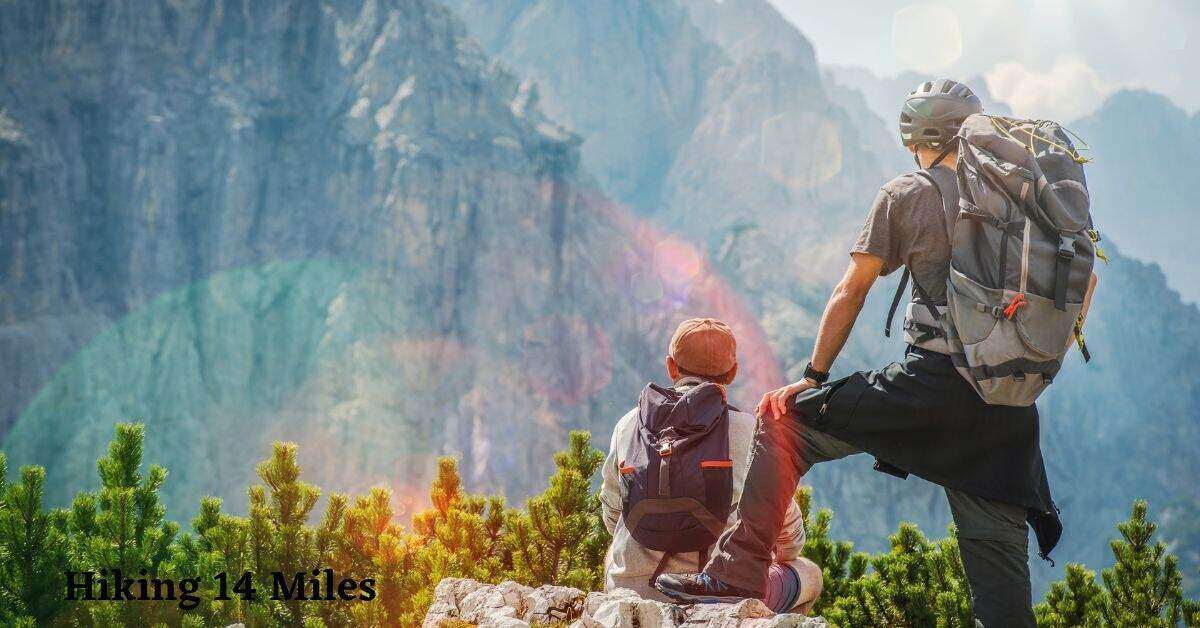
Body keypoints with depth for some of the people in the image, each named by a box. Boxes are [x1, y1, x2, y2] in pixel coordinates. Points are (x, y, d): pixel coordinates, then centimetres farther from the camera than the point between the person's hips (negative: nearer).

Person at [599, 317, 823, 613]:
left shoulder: (630, 425, 2)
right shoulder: (753, 433, -7)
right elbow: (786, 525, 6)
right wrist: (783, 558, 30)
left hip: (634, 596, 3)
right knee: (810, 576, 24)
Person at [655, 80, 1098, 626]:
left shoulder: (904, 194, 5)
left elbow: (850, 293, 6)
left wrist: (814, 374, 16)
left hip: (935, 382, -4)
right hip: (1012, 411, 4)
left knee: (783, 415, 9)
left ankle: (740, 571, 2)